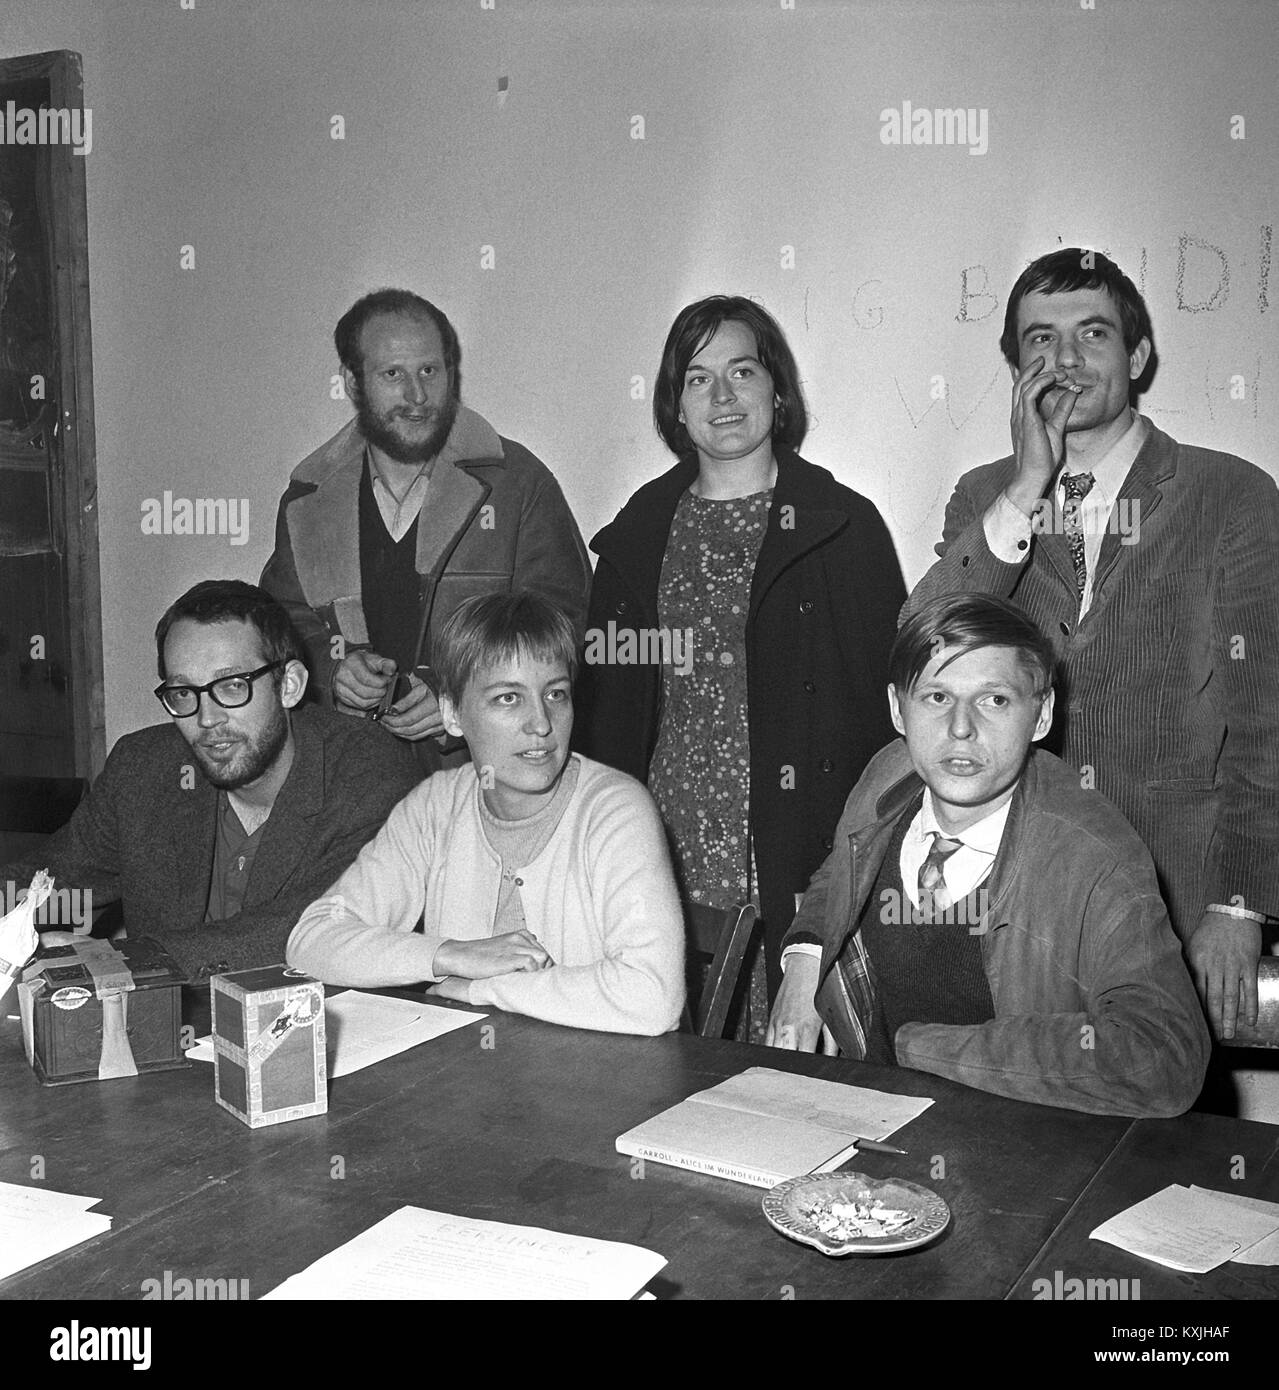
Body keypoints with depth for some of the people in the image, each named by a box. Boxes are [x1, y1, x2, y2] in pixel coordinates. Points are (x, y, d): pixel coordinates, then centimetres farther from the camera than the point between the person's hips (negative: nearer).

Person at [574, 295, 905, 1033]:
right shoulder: (639, 533, 11)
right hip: (667, 845, 3)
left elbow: (889, 691, -1)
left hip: (802, 852, -2)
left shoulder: (846, 525, 2)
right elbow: (603, 704, 13)